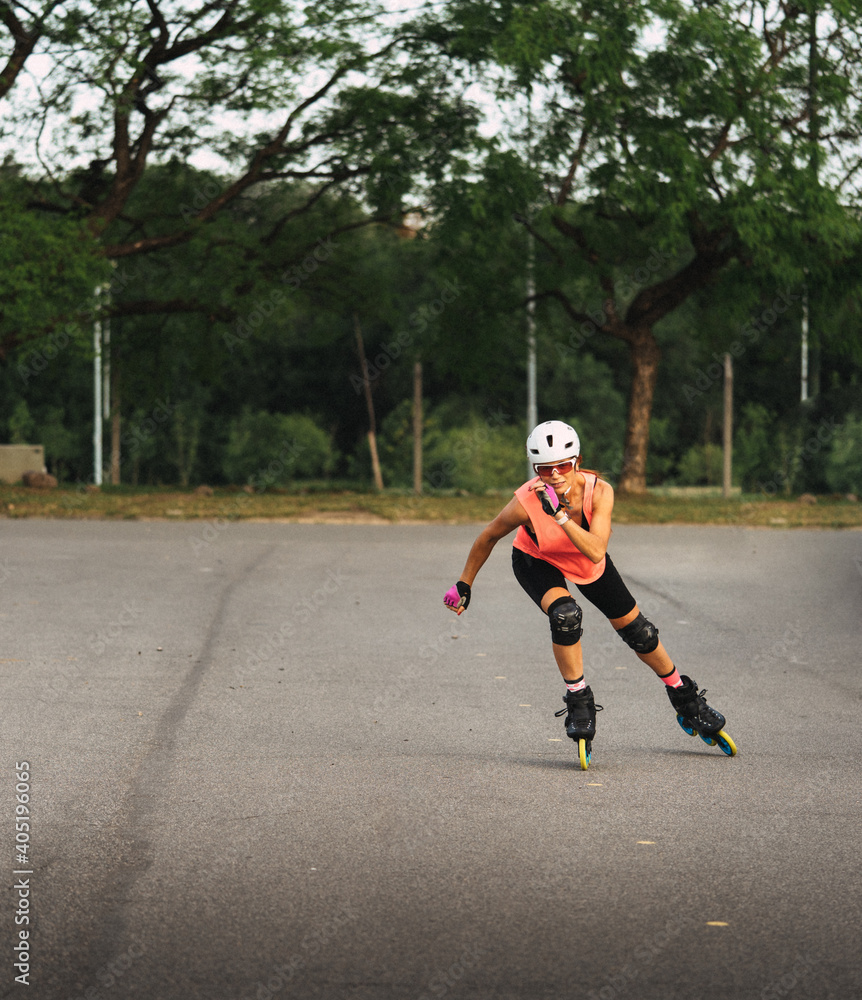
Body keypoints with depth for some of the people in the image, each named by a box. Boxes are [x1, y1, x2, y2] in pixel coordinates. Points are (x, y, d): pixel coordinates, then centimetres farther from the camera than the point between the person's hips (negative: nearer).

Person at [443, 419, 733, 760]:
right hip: (537, 562, -2)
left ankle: (684, 697, 33)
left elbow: (596, 553, -43)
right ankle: (579, 702, -12)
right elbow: (488, 537, -17)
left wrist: (561, 515, -53)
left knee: (637, 630, 8)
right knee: (565, 614, -32)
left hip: (588, 563, 2)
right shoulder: (526, 503, -36)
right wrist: (464, 585, -7)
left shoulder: (599, 491, -34)